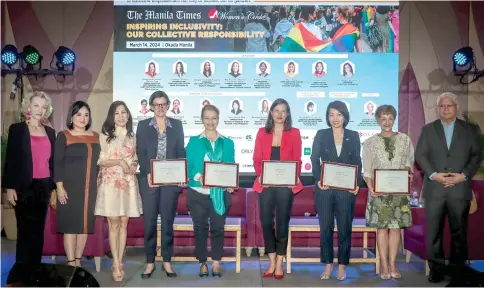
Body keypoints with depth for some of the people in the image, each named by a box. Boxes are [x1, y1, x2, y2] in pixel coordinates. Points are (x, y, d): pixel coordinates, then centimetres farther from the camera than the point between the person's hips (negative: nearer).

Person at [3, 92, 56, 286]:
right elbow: (10, 159, -5)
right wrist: (9, 187, -11)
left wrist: (54, 187, 10)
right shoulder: (17, 129, -1)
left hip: (44, 187, 4)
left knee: (38, 231, 8)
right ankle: (20, 276, 8)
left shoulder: (50, 132, 11)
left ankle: (32, 273, 17)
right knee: (27, 232, -2)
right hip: (24, 187, -4)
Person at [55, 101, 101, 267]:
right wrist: (60, 186, -13)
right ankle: (71, 263, 1)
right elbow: (58, 163, -6)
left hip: (90, 188, 4)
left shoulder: (95, 137, 11)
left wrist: (99, 185, 10)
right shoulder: (63, 136, -1)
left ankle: (78, 260, 16)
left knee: (85, 224, 6)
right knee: (71, 224, -4)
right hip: (70, 187, -4)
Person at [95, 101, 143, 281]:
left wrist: (133, 166, -3)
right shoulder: (104, 136, 1)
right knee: (114, 224, -4)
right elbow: (100, 161, -2)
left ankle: (119, 262, 12)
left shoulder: (132, 137, 12)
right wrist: (119, 161, -14)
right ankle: (116, 264, 2)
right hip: (111, 183, -3)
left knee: (124, 224, 5)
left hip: (128, 184, 3)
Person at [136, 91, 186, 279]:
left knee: (168, 220, 4)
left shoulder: (177, 125, 10)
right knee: (149, 221, 1)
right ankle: (150, 262, 12)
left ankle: (167, 262, 13)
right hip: (149, 179, 0)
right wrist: (148, 173, -14)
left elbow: (181, 152, 7)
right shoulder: (143, 125, 7)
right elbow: (140, 153, 0)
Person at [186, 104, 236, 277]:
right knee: (200, 228, 8)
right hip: (198, 192, 0)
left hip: (220, 193, 1)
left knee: (218, 228, 4)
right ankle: (203, 263, 21)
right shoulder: (194, 141, 6)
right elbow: (189, 166, -1)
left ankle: (216, 263, 17)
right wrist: (198, 177, -20)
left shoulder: (228, 143, 9)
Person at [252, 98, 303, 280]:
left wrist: (296, 177, -14)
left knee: (282, 223, 5)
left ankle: (279, 264, 17)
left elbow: (297, 160, 3)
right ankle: (271, 263, 17)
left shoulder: (294, 133, 5)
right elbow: (256, 159, 5)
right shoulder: (262, 132, 9)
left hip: (285, 184, -1)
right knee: (266, 222, 3)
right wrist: (260, 175, -12)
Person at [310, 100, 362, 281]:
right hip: (325, 188, 0)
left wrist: (357, 183, -6)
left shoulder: (353, 136, 7)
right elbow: (315, 160, 2)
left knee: (345, 227, 5)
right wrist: (317, 180, -13)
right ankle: (328, 265, 16)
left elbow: (357, 162, 7)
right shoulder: (321, 135, 6)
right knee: (326, 227, 4)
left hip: (346, 189, 0)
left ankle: (342, 266, 17)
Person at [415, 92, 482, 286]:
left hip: (460, 189, 0)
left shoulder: (470, 130, 9)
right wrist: (433, 174, -12)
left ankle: (458, 271, 15)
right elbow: (420, 155, 2)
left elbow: (477, 155, 4)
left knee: (459, 232, 5)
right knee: (434, 232, 4)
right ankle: (436, 268, 15)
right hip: (434, 189, 0)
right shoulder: (428, 129, 9)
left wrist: (464, 175, -11)